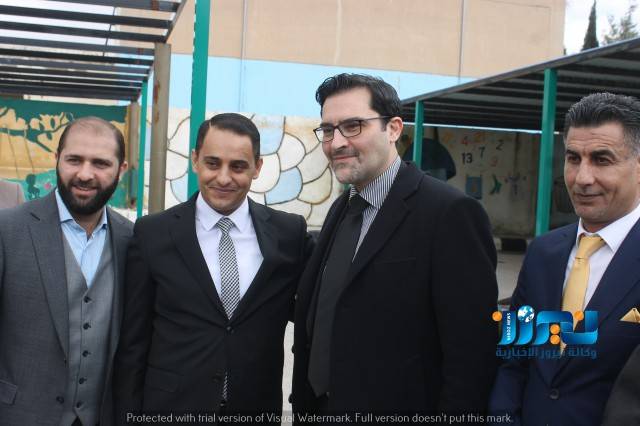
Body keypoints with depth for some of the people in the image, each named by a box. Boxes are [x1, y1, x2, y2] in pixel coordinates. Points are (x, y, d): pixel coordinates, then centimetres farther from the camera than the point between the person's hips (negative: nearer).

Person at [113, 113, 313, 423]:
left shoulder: (289, 232, -3)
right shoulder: (153, 233, -5)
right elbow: (133, 341, -2)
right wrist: (127, 414, -2)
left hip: (258, 409, 1)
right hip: (171, 407, -1)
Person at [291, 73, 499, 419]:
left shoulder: (449, 213, -18)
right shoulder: (341, 208, 7)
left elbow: (471, 356, -20)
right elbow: (319, 323, 9)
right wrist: (304, 405, 8)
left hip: (397, 407, -7)